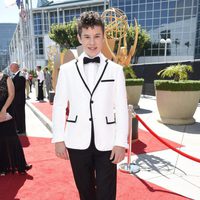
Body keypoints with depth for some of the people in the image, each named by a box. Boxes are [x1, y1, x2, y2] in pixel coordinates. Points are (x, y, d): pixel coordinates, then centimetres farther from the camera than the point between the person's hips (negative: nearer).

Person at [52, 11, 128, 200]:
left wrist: (121, 142, -5)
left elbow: (122, 108, -2)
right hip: (77, 142, 1)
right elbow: (59, 106, 3)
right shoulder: (67, 69, 2)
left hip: (106, 142, -1)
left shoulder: (115, 69, 0)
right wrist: (58, 139, 0)